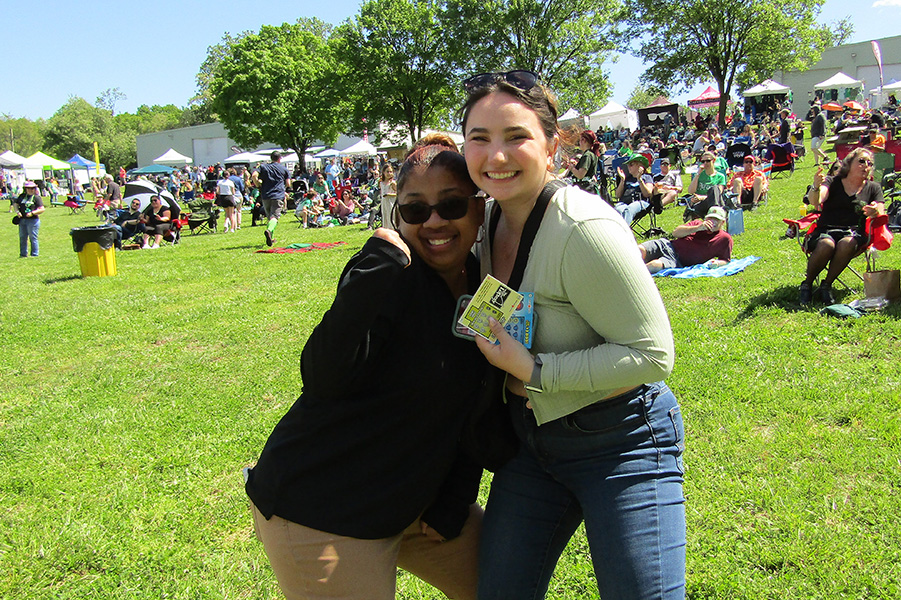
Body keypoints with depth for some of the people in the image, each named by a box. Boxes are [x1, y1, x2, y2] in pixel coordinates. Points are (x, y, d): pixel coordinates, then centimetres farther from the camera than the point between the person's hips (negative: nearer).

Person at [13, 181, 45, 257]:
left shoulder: (36, 197, -4)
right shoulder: (22, 196, 12)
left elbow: (42, 209, -10)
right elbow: (15, 204, 19)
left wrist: (32, 213, -19)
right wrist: (17, 211, 1)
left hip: (33, 220, -6)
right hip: (22, 219, 6)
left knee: (33, 238, -3)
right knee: (22, 237, 12)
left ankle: (34, 255, 3)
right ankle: (23, 254, 22)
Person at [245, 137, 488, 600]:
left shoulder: (482, 285, 2)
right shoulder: (394, 278, -20)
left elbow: (474, 410, 8)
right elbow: (323, 378, -32)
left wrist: (454, 501, 4)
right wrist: (375, 268, -38)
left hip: (411, 503, 7)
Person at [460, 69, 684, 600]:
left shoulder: (584, 229, -25)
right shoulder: (491, 219, -1)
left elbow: (652, 354, -23)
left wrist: (532, 370, -23)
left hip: (623, 441, -7)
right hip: (533, 441, 7)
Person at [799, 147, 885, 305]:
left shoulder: (873, 188, 18)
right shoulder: (832, 182, 10)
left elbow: (881, 217, 8)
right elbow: (815, 201, -11)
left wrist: (876, 212, -19)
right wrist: (816, 187, -36)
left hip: (853, 233, 1)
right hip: (825, 231, -1)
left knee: (846, 244, -36)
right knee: (826, 245, -37)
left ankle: (827, 284, -19)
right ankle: (807, 283, -15)